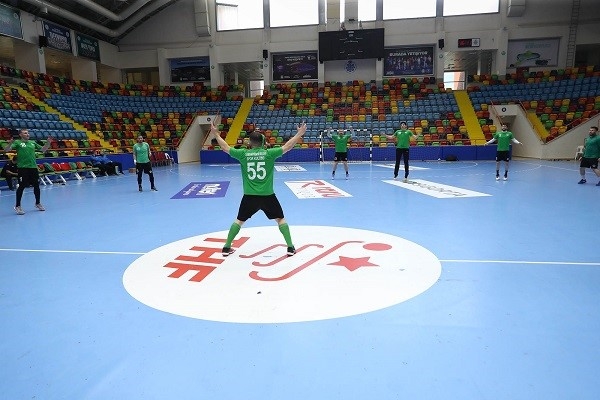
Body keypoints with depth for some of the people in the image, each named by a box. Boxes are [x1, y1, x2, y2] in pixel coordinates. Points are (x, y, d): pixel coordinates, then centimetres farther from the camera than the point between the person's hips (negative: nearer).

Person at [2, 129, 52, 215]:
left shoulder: (33, 142, 15)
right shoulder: (17, 142, 0)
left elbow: (43, 149, 23)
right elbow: (6, 149, -11)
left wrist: (48, 143, 8)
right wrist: (10, 144, -31)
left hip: (33, 167, 5)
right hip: (23, 168, -5)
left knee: (36, 186, 11)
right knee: (21, 186, -2)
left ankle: (37, 203, 27)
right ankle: (17, 206, 8)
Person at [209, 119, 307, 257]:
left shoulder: (243, 153, -2)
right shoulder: (269, 153, -6)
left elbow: (226, 148, 11)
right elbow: (287, 146, 0)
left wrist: (216, 134, 26)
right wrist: (299, 134, 12)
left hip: (249, 196, 2)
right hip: (267, 196, -1)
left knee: (239, 221, 20)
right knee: (281, 219, 15)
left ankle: (226, 247, 23)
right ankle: (290, 247, 12)